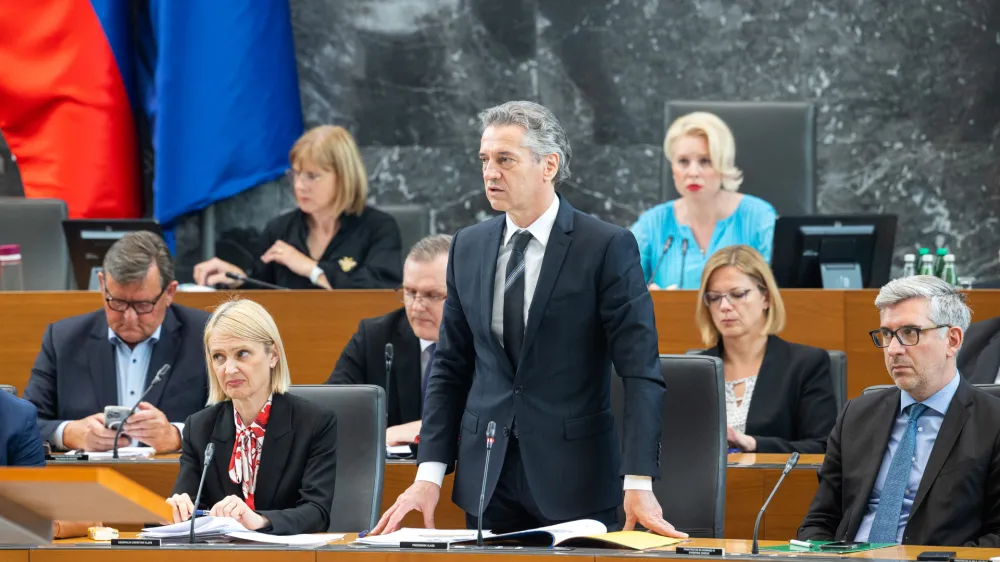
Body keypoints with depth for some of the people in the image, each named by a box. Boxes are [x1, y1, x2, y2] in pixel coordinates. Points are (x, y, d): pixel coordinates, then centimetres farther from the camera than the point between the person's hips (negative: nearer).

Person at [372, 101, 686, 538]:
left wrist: (639, 485, -19)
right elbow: (450, 367, 11)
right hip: (486, 478, 4)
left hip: (574, 485, -4)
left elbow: (641, 372, -11)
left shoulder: (607, 248, -7)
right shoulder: (468, 247, 8)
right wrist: (429, 474, 1)